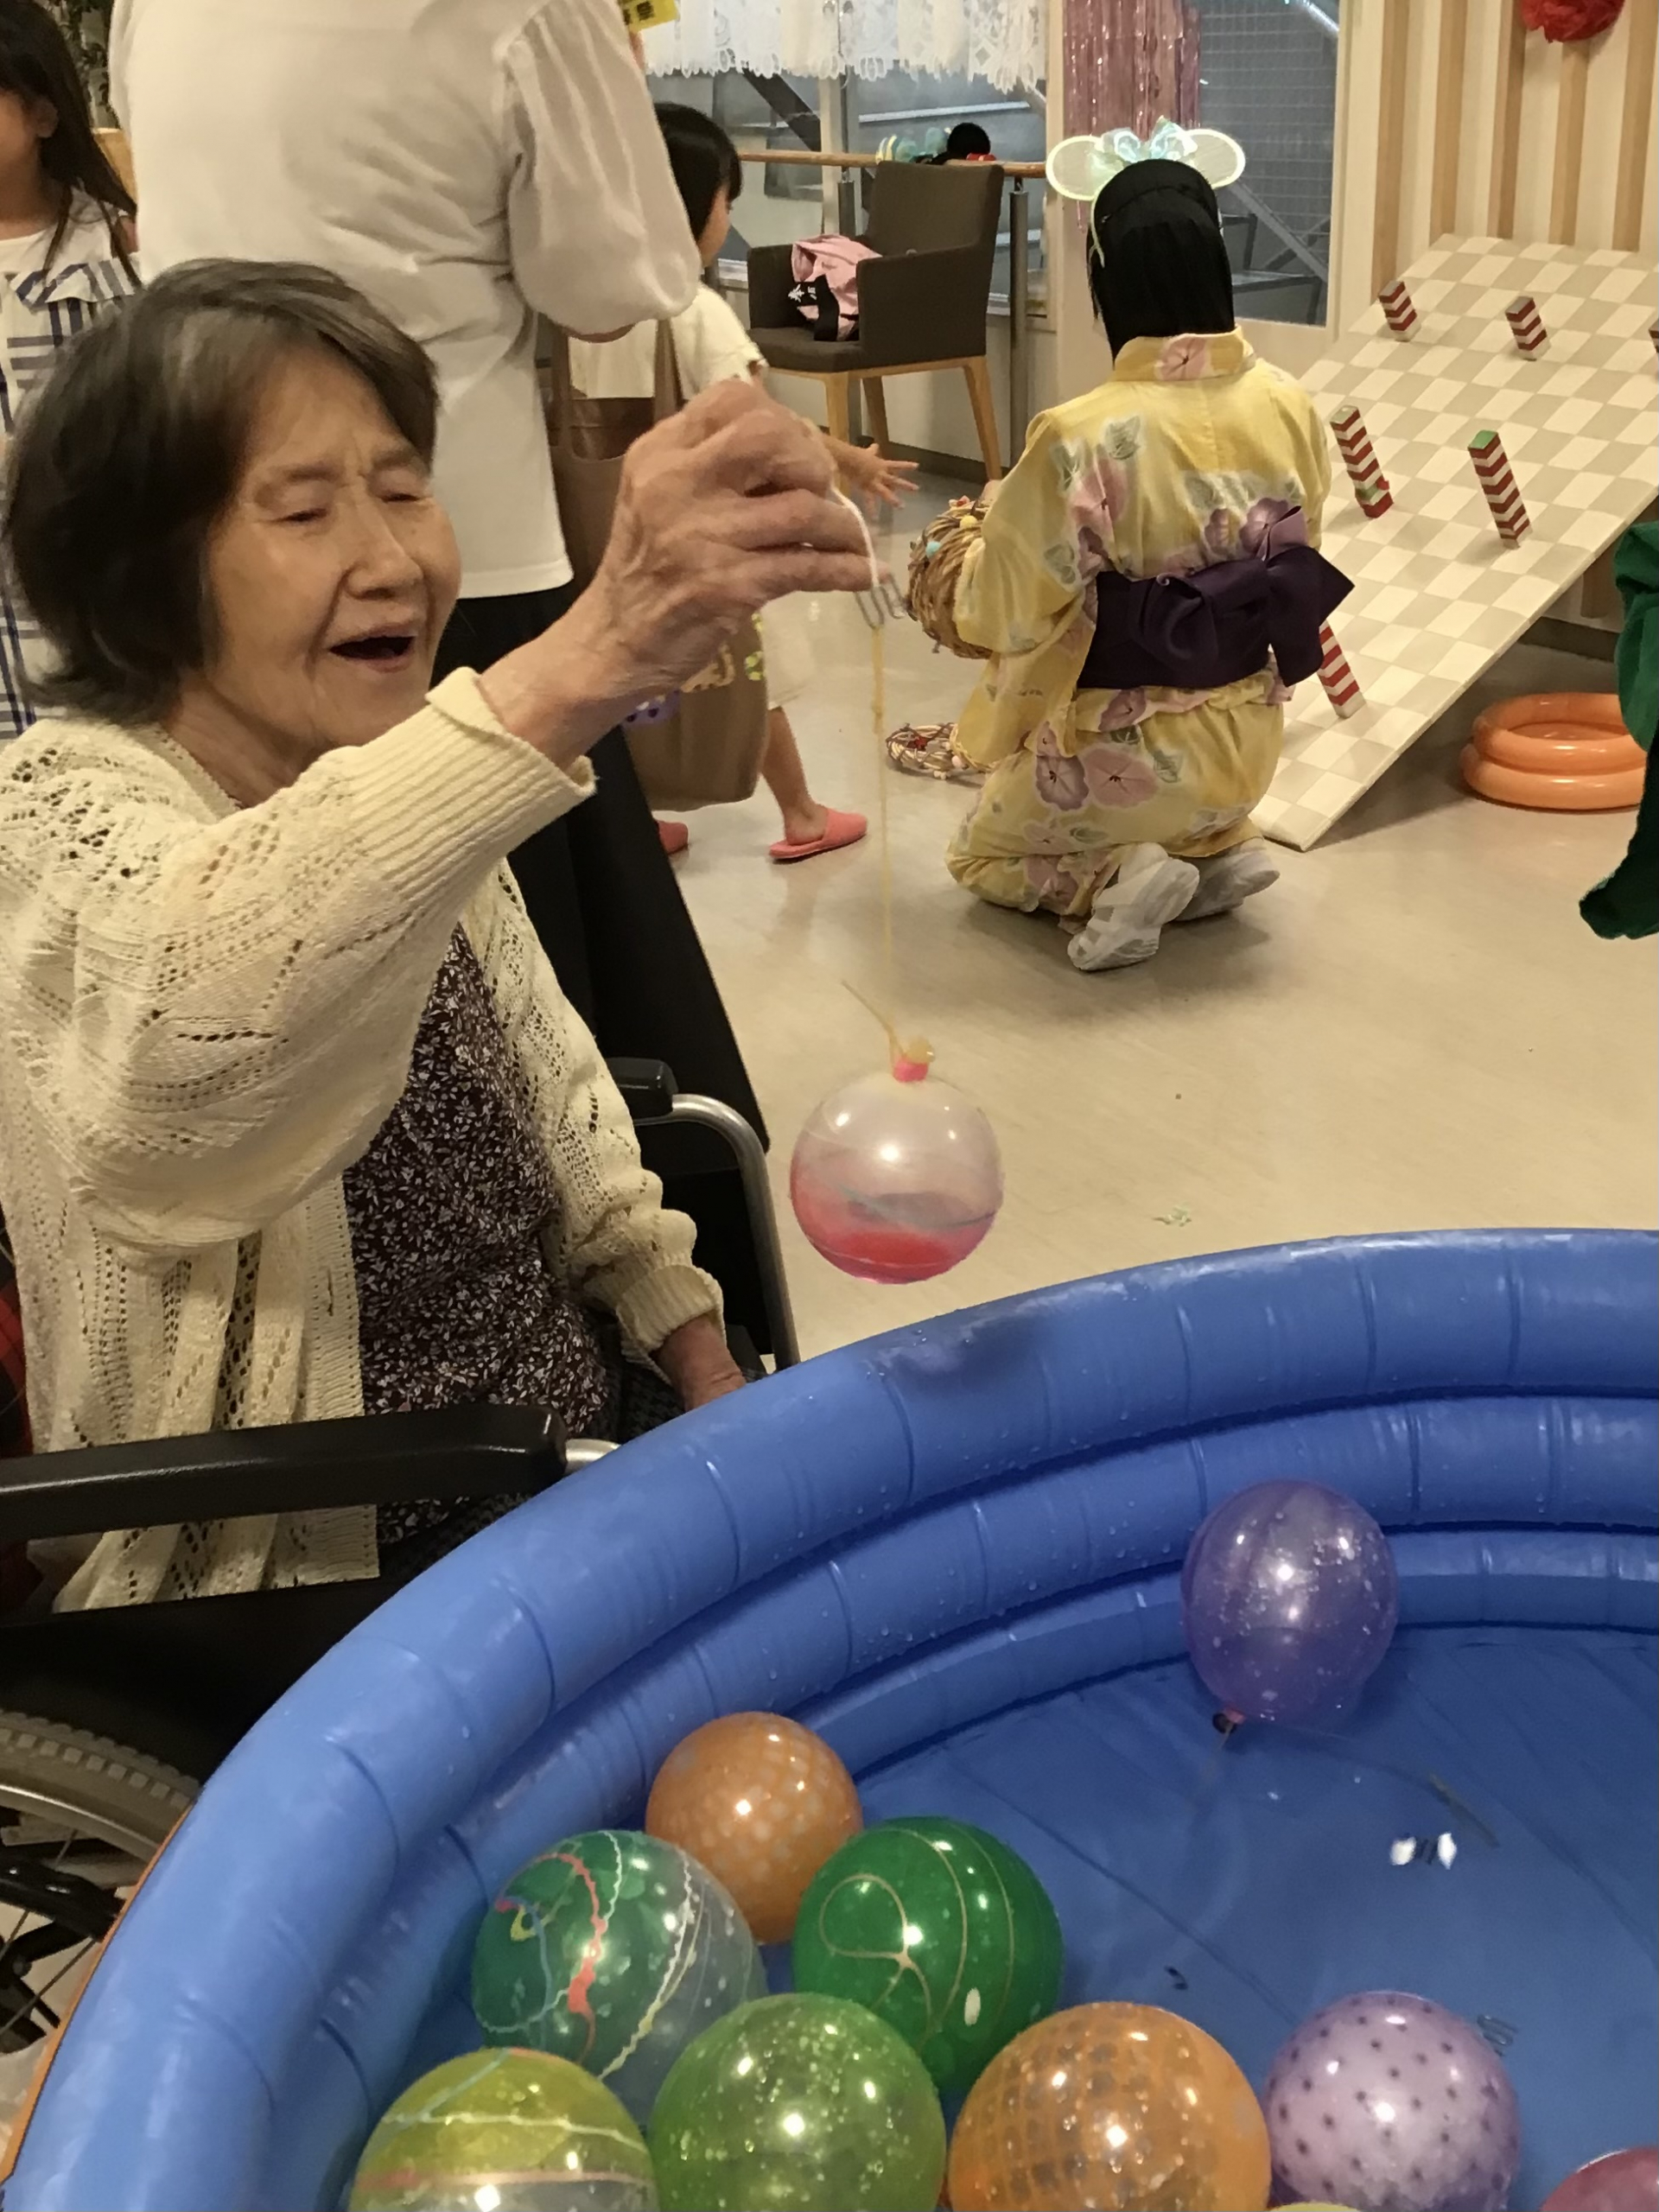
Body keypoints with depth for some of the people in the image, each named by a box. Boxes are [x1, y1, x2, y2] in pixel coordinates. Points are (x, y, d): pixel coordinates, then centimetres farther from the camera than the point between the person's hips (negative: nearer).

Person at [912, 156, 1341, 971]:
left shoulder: (1080, 438, -26)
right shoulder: (1288, 407, -9)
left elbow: (1003, 608, -16)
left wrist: (952, 552, 5)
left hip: (1128, 751, -5)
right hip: (1250, 740, 6)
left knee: (981, 853, 23)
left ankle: (1118, 878, -3)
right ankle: (1220, 849, 10)